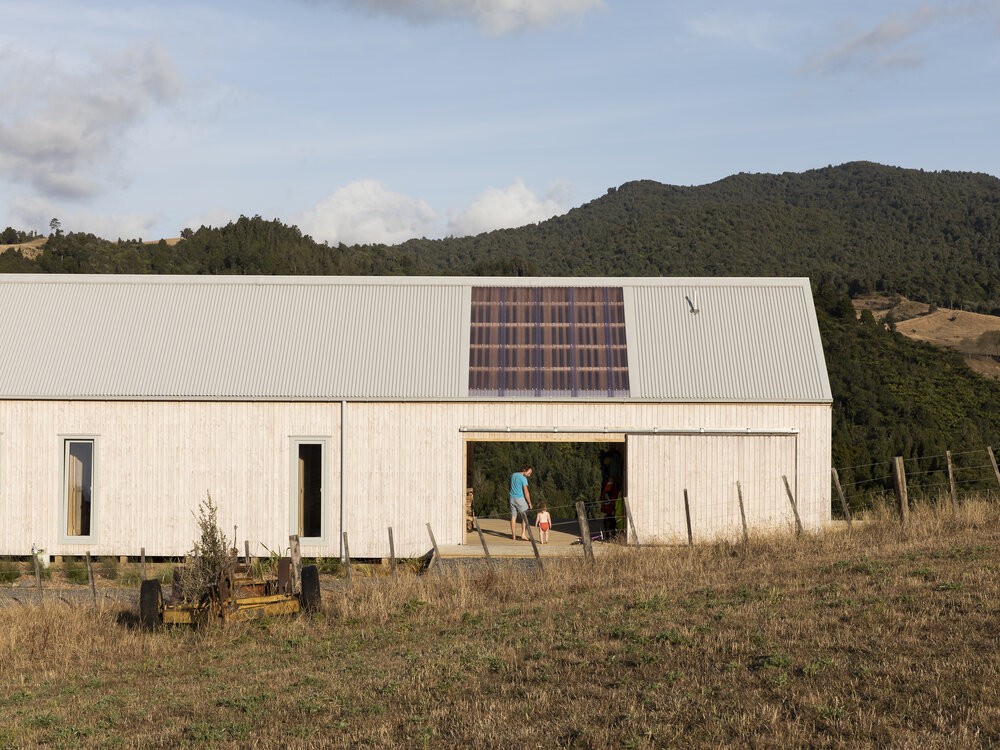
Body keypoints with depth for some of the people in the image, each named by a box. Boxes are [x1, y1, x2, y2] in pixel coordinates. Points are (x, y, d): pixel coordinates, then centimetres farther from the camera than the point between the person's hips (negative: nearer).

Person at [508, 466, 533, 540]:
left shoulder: (513, 475, 8)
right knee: (524, 517, 2)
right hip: (520, 499, -6)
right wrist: (530, 503, -8)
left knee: (513, 517, 8)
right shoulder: (523, 479, -14)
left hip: (512, 498, 6)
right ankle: (523, 534, -7)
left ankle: (513, 535, 9)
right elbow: (526, 492, -15)